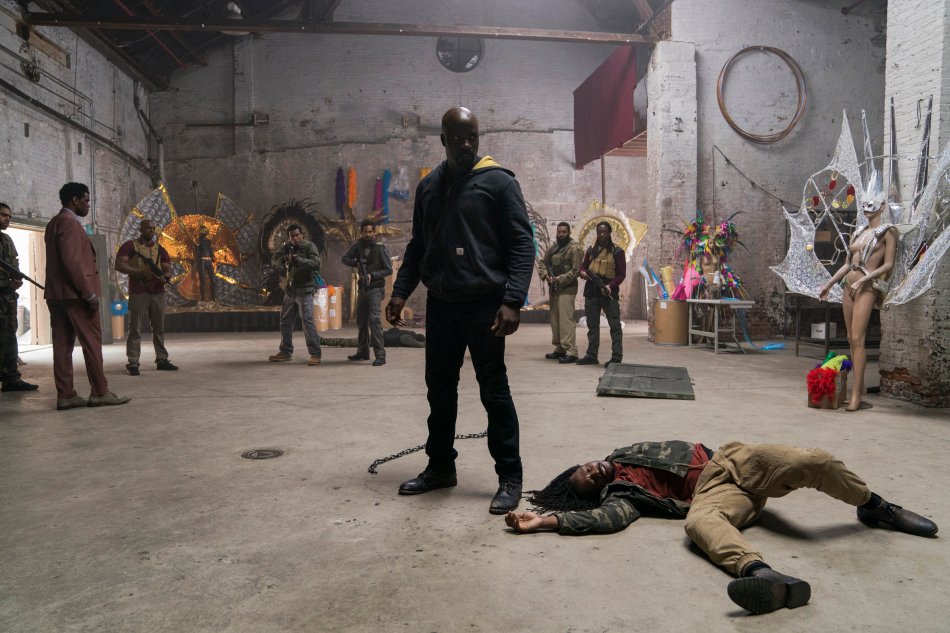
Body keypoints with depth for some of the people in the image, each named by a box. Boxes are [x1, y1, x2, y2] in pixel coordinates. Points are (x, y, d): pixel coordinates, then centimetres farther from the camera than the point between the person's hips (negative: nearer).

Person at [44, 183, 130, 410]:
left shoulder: (54, 224, 20)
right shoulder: (70, 222, -10)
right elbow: (72, 261, -19)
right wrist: (89, 293, -19)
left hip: (55, 294, 9)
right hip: (75, 294, -9)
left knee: (62, 345, 6)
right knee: (92, 342, -4)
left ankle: (65, 395, 7)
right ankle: (99, 392, -2)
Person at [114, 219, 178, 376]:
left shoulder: (160, 249, 15)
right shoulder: (130, 246, 3)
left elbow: (168, 269, 10)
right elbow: (119, 265, -7)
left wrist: (165, 277, -14)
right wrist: (141, 272, -17)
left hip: (158, 292, 4)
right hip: (138, 292, -4)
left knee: (159, 328, 8)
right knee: (135, 329, -4)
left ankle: (162, 360, 13)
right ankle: (133, 364, -3)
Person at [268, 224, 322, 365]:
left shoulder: (309, 246, -9)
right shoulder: (287, 247, 11)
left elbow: (316, 263, -23)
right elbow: (274, 260, 3)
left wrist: (298, 260, -35)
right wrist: (283, 259, -19)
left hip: (304, 290, -7)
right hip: (290, 290, 7)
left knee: (308, 321, -13)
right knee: (285, 321, 13)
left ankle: (315, 354, -12)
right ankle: (286, 352, 25)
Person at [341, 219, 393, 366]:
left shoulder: (380, 248, -7)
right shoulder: (358, 245, 5)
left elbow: (389, 269, -7)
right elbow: (345, 258, 6)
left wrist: (373, 275, -18)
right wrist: (356, 263, -13)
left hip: (376, 288, -6)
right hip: (362, 288, 6)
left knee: (374, 319, -18)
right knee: (361, 320, 13)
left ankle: (380, 355, -18)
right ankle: (363, 352, 26)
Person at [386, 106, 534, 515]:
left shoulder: (498, 182, -3)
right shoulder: (428, 187, 13)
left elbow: (522, 244, -7)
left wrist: (512, 300, -18)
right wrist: (401, 291, 6)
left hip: (484, 305, -5)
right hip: (440, 305, 6)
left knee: (494, 391, -1)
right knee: (439, 389, 12)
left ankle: (510, 478, 10)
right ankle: (440, 467, 27)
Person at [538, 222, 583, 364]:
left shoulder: (574, 248, -8)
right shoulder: (553, 247, 15)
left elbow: (576, 270, -14)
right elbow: (542, 262, 15)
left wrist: (558, 280, -18)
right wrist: (545, 274, -5)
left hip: (567, 289, -8)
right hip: (553, 288, 8)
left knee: (566, 320, -13)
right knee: (555, 320, 12)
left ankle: (571, 352, -14)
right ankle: (559, 349, 21)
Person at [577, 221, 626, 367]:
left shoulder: (617, 251, -1)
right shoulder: (591, 250, 14)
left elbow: (621, 274, -4)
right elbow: (583, 266, 21)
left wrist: (610, 285, -20)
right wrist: (583, 272, -3)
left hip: (608, 293, -5)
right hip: (591, 292, 5)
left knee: (614, 325, -5)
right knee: (592, 325, 11)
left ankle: (616, 357, -5)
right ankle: (591, 355, 18)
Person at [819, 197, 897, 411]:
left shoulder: (888, 231, 1)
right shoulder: (858, 233, 19)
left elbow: (888, 265, -7)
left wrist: (862, 281, -16)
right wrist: (828, 285, 17)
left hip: (868, 288, -7)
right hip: (849, 286, 7)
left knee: (857, 339, -15)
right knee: (851, 339, 6)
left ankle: (856, 395, -14)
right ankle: (860, 386, 13)